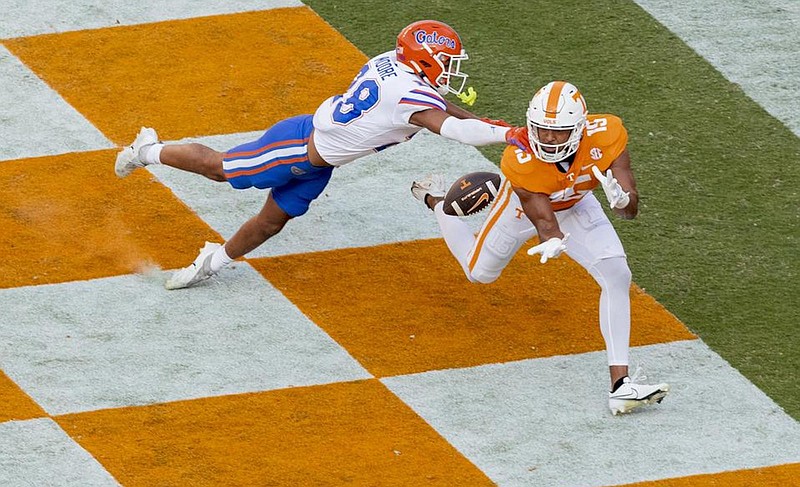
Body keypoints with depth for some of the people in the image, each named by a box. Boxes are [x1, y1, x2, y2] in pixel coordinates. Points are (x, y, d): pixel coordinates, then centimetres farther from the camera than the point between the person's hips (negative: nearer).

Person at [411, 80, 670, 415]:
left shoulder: (606, 136, -38)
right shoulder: (521, 161, -43)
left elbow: (632, 210, -33)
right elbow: (546, 224, -36)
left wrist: (621, 199, -59)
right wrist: (553, 243, -61)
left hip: (575, 205, 2)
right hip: (523, 204, -2)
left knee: (617, 277, -17)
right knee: (480, 273, 21)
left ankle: (620, 385, -16)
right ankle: (436, 201, 49)